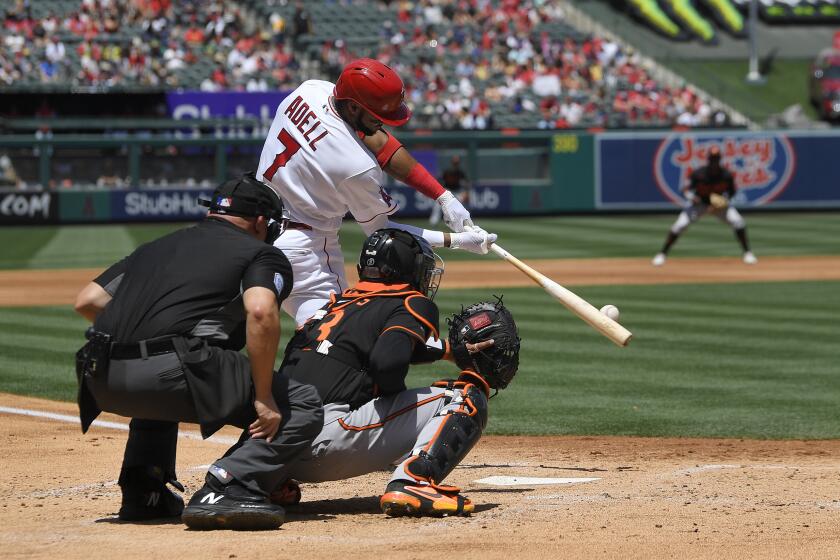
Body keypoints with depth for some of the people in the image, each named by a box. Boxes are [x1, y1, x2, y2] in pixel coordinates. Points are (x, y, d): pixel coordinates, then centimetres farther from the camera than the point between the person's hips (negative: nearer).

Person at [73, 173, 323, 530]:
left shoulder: (157, 246, 30)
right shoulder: (263, 254, 14)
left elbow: (87, 300, 21)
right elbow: (261, 312, -9)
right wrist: (263, 399, -7)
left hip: (102, 381, 6)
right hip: (173, 371, -6)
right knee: (303, 407, 6)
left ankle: (142, 491, 22)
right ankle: (229, 490, -14)